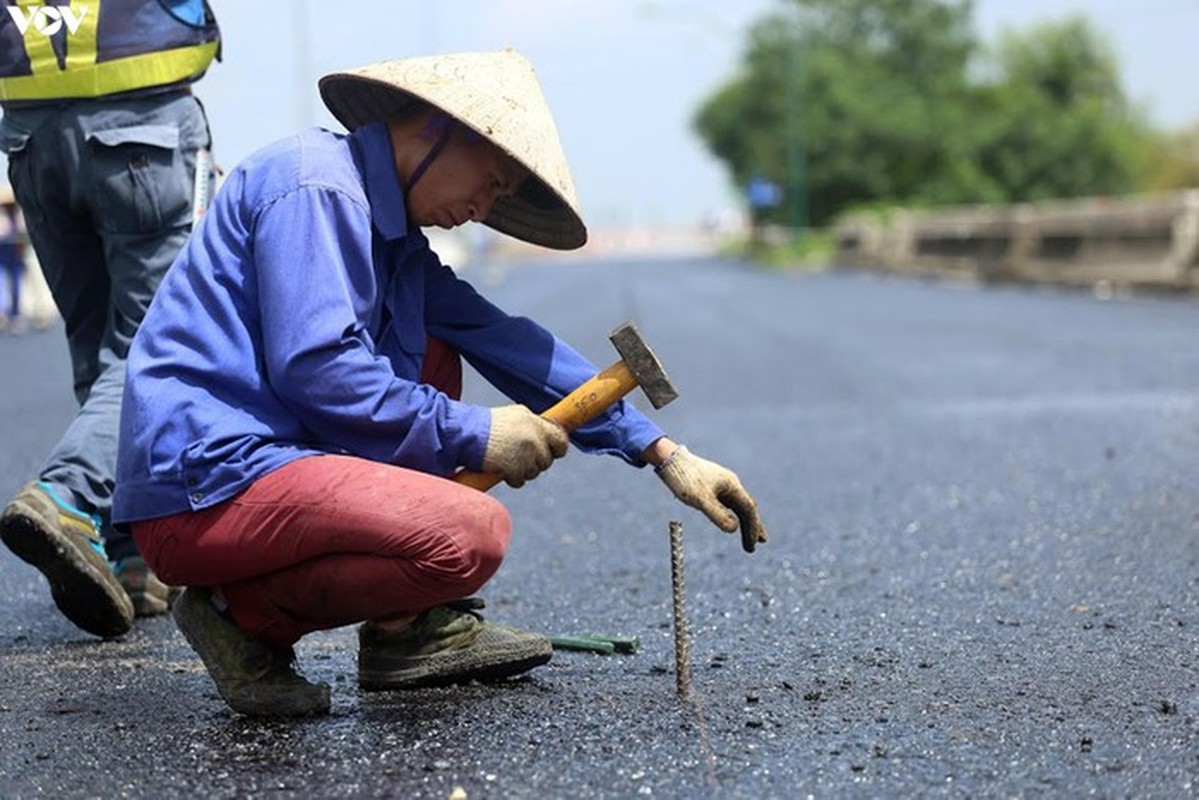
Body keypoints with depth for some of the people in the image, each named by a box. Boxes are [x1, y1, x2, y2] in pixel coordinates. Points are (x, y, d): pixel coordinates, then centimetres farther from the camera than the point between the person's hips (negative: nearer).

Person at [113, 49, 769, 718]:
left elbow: (506, 339, 16)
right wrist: (472, 435, -11)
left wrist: (664, 453, 13)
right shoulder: (316, 184, -11)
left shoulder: (392, 235, 18)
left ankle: (408, 629, 11)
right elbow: (315, 366, -21)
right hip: (205, 489, -10)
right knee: (473, 534, -23)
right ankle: (246, 616, -5)